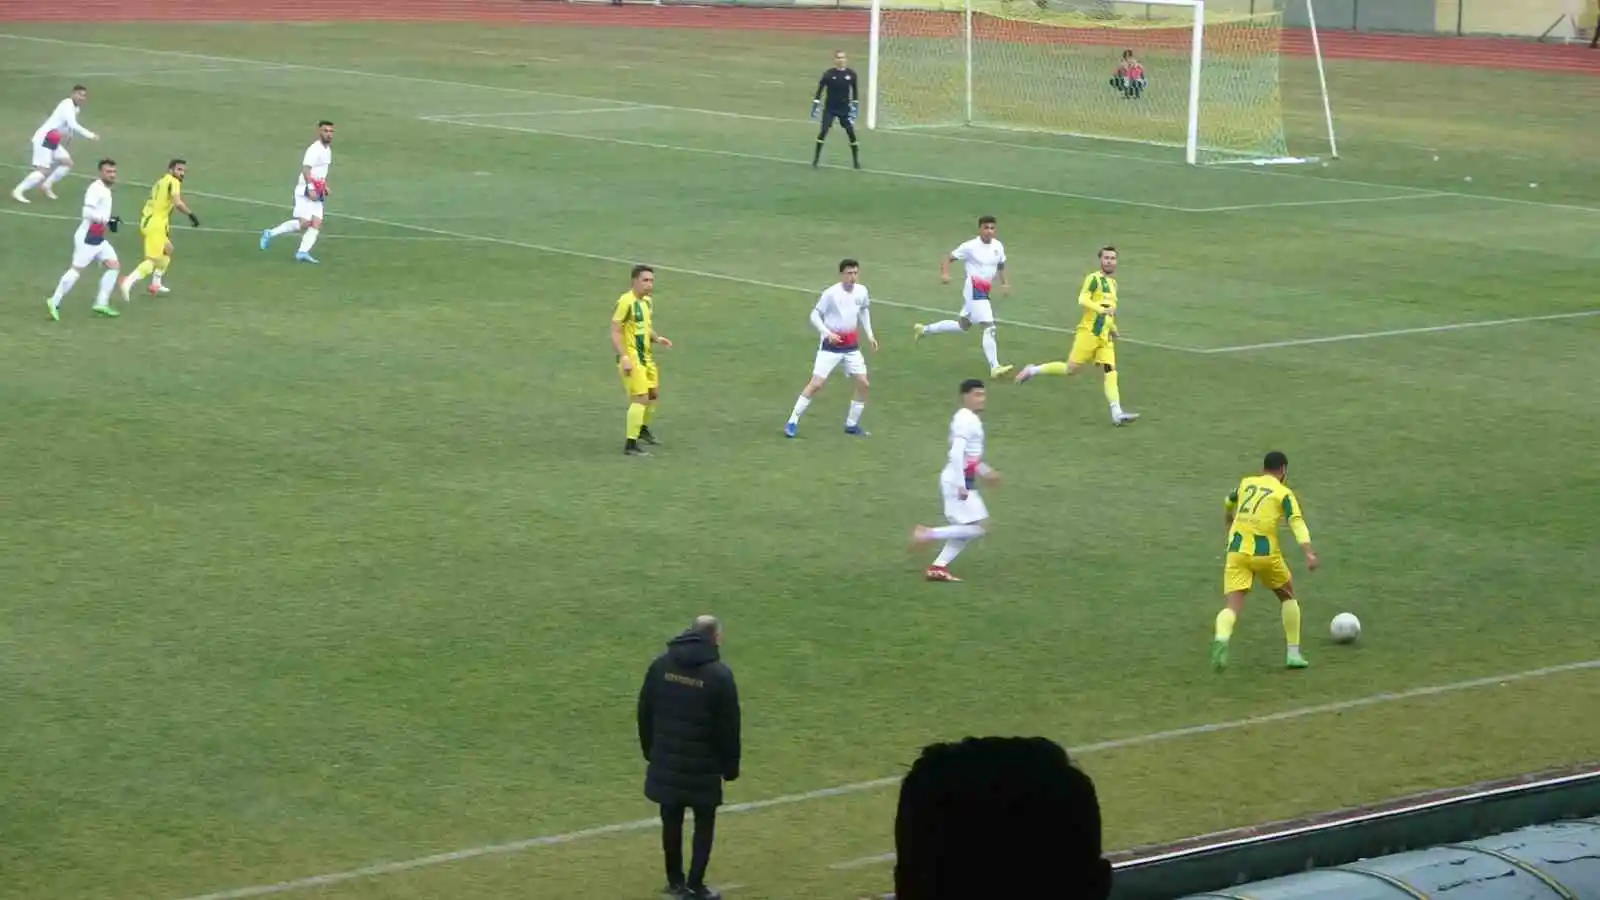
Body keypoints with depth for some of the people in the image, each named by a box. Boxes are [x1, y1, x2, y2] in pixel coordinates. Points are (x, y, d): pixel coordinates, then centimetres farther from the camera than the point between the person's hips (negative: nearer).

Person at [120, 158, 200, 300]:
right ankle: (128, 282, -28)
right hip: (155, 225, -10)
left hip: (147, 221, 10)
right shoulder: (173, 182, -7)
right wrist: (191, 215, -14)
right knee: (153, 260, -14)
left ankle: (156, 284, 29)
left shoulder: (160, 182, 20)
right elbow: (177, 203, -23)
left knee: (168, 250, 28)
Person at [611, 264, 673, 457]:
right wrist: (623, 357, -27)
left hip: (646, 356, 9)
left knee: (654, 393, 22)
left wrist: (657, 339, 2)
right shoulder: (626, 302, -18)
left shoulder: (647, 301, 10)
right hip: (631, 358, -9)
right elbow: (615, 332, -20)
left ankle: (642, 428, 46)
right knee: (641, 397, -15)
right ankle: (630, 445, -13)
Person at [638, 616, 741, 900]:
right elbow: (728, 725, -11)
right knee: (704, 823, 8)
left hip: (666, 760, 4)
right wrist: (730, 765, 0)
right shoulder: (719, 674, -13)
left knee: (671, 819, 15)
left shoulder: (660, 665, 0)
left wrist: (650, 749, 17)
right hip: (703, 764, -4)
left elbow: (645, 711, 6)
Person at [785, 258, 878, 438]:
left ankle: (851, 424, 18)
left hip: (851, 346, 6)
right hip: (830, 346, -5)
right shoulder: (831, 294, -18)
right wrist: (828, 333, -25)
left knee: (863, 384, 2)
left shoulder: (862, 291, 0)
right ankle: (792, 422, -3)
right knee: (816, 384, -11)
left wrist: (869, 334, 14)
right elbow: (815, 315, -12)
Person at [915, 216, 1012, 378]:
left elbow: (1001, 266, 21)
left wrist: (1004, 282, 5)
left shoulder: (998, 246, 5)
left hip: (984, 291, 8)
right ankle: (994, 367, -19)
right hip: (973, 290, -8)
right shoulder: (970, 247, -13)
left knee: (963, 325, 23)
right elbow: (948, 259, -8)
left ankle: (923, 329, 40)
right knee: (989, 327, -18)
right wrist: (944, 274, -26)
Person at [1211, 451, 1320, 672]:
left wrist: (1229, 520, 61)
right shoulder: (1284, 493, 3)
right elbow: (1297, 522, -12)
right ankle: (1293, 654, 22)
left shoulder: (1246, 483, 17)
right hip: (1264, 552, -3)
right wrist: (1309, 552, -23)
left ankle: (1221, 639, -41)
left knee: (1233, 606, -7)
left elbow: (1228, 505, 38)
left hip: (1236, 551, 3)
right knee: (1287, 596, 23)